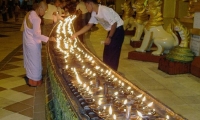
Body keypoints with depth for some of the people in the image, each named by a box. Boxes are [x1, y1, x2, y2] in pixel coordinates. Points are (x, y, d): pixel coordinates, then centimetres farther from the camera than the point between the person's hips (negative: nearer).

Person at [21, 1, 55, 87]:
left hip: (27, 41, 9)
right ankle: (34, 81, 17)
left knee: (29, 60, 22)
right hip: (33, 44, -9)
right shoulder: (36, 18, -25)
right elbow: (36, 34, -27)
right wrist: (48, 39, -26)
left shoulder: (29, 14, 4)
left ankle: (29, 77, 38)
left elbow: (23, 28, 12)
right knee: (34, 62, 5)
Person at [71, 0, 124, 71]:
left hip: (118, 30, -9)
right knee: (106, 54, 14)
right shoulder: (94, 13, 1)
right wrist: (76, 34, 2)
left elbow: (114, 24, -25)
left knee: (113, 55, -4)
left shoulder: (104, 10, -26)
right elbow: (88, 26, 7)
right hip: (111, 31, 9)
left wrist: (109, 37, -20)